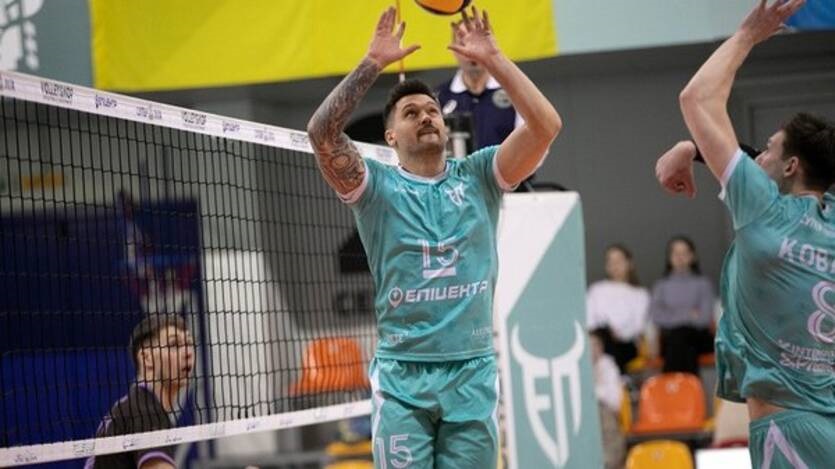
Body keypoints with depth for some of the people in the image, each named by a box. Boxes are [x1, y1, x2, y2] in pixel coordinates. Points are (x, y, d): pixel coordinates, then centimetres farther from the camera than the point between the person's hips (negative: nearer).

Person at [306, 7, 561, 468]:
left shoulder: (477, 176, 9)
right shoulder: (377, 186, 4)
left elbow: (546, 125, -4)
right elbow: (322, 133, -12)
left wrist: (492, 58, -4)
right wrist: (373, 62, -11)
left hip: (472, 372, 2)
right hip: (401, 376, -1)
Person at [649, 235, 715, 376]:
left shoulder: (702, 283, 15)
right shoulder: (661, 286, 20)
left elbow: (707, 315, 1)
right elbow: (655, 315, 4)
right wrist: (688, 315, -3)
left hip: (697, 334, -1)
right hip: (669, 336, 1)